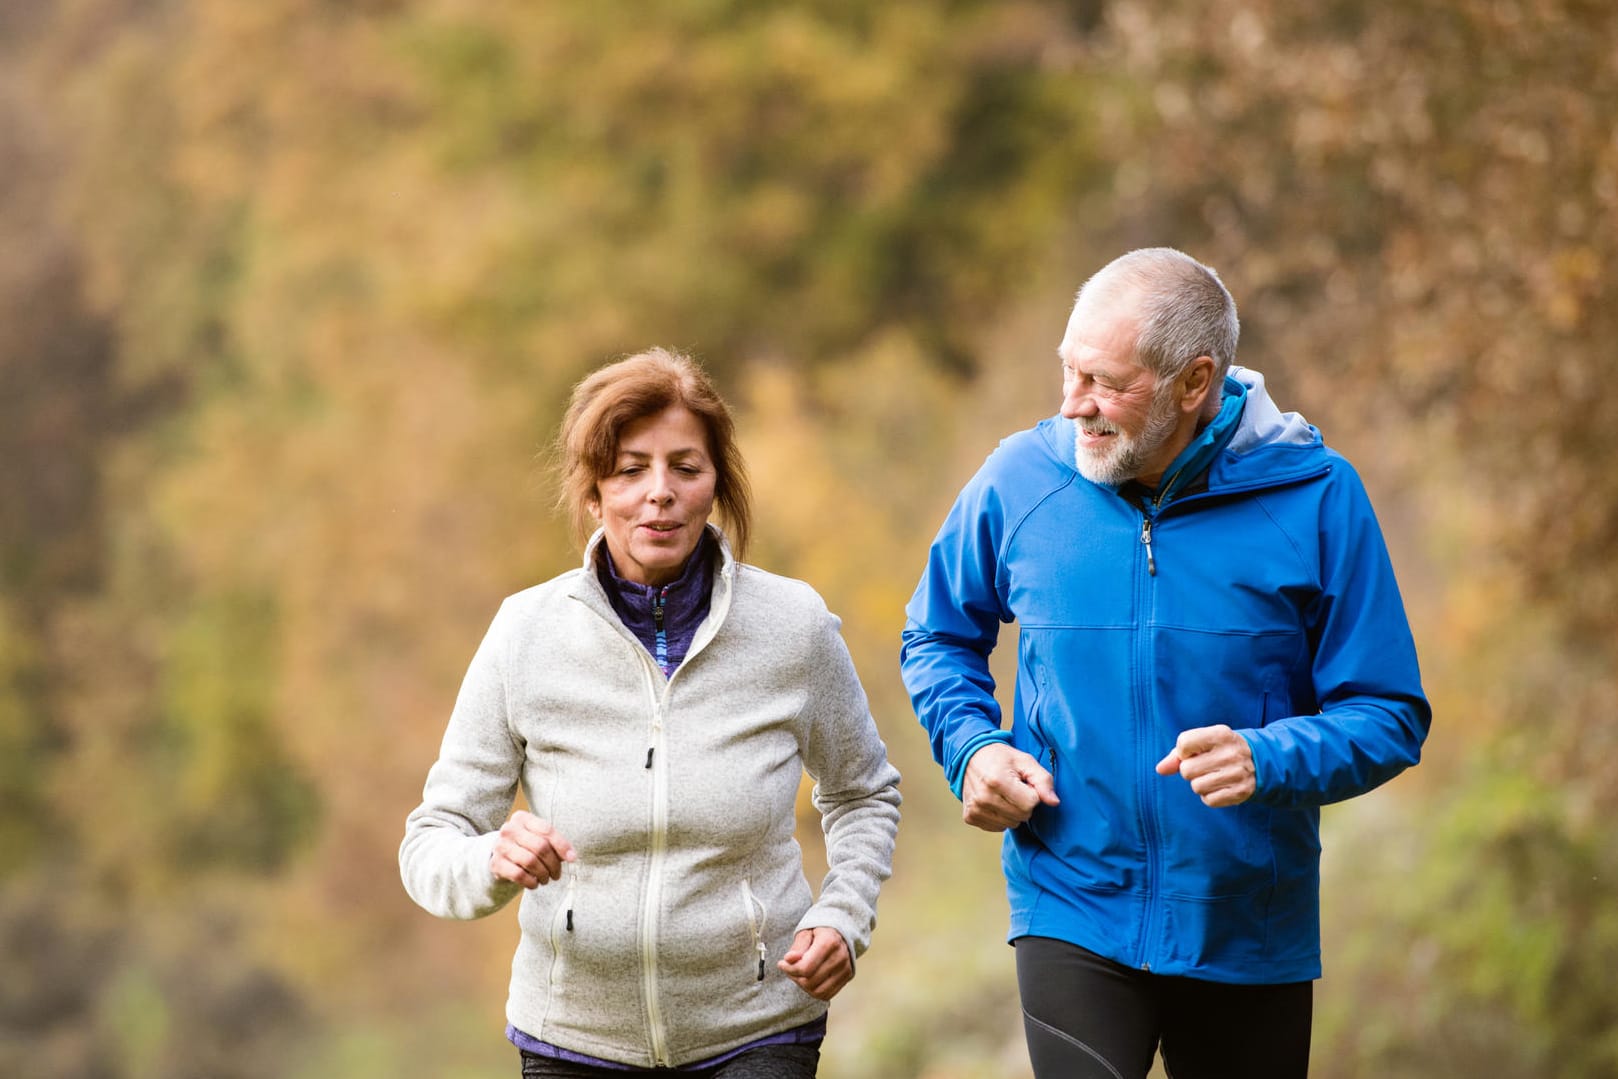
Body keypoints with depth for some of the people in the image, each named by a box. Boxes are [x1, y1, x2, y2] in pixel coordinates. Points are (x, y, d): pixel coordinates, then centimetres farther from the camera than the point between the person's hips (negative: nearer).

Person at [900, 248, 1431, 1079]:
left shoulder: (1314, 496, -8)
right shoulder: (1020, 480, -3)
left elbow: (1389, 716, -5)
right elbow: (940, 637, 15)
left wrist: (1268, 760, -23)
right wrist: (970, 745, -4)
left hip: (1252, 937, 1)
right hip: (1073, 911, 0)